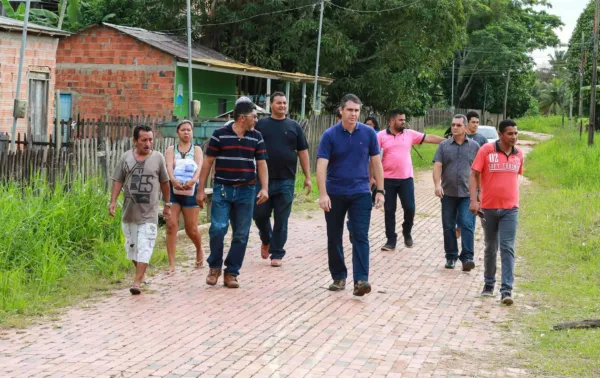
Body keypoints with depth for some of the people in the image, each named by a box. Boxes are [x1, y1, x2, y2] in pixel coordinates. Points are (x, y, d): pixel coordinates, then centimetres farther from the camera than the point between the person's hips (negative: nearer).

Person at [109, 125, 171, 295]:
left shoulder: (158, 158, 1)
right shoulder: (126, 158, 3)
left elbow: (164, 182, 8)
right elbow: (118, 181, 5)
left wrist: (167, 204, 12)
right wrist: (113, 201, -5)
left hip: (149, 213, -2)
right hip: (129, 211, 2)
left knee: (144, 247, -10)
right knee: (131, 245, 13)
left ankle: (137, 282, -13)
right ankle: (140, 273, 33)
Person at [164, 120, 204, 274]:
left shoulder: (197, 149, 8)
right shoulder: (171, 149, 8)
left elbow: (199, 167, -9)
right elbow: (169, 166, -10)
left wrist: (193, 180, -32)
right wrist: (173, 180, -32)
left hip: (191, 190, 0)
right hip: (173, 190, 0)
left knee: (192, 230, 3)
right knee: (171, 225, -10)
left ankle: (199, 251, 35)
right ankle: (171, 264, -7)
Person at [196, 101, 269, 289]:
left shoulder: (256, 137, 7)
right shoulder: (220, 134, -3)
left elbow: (262, 164, 8)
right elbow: (208, 162, 1)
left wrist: (264, 188, -6)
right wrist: (201, 190, -1)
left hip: (246, 191, 3)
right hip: (222, 189, -3)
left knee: (241, 235, 3)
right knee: (218, 229, -12)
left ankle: (231, 273, 14)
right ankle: (214, 267, 11)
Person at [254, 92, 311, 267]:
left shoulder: (294, 126, 7)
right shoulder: (261, 125, 4)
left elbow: (302, 151, 8)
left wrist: (307, 177, 4)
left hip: (286, 181, 0)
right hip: (263, 179, 0)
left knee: (281, 219, 2)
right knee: (260, 214, 2)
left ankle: (277, 253, 11)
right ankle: (266, 240, 31)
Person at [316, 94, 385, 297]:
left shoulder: (369, 133, -1)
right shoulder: (330, 135, -6)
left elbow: (376, 162, 5)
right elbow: (321, 166, -11)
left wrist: (380, 190, 1)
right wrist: (323, 194, -21)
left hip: (360, 193, 0)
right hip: (335, 194, 0)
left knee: (360, 237, -8)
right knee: (334, 238, 7)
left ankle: (361, 280, -14)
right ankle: (339, 277, 20)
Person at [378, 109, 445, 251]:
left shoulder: (410, 134, 4)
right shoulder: (381, 136, -3)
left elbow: (429, 138, 3)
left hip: (406, 178, 2)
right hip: (388, 179, -1)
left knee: (409, 208, -2)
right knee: (389, 211, 3)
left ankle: (407, 233, 24)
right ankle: (391, 240, 10)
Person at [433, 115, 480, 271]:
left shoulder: (474, 146, 6)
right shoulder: (444, 146, 7)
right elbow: (437, 166, -1)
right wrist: (437, 185, -16)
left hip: (468, 194, -2)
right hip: (448, 193, 2)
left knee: (467, 225, -12)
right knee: (448, 227, 7)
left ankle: (467, 257, -14)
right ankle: (451, 257, 17)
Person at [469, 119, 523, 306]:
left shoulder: (518, 154, 4)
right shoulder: (486, 150, -7)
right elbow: (474, 175, -7)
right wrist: (473, 200, -16)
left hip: (510, 209, 1)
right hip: (489, 208, -1)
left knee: (507, 248, -9)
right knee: (490, 248, 12)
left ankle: (506, 290, -11)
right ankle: (488, 284, 28)